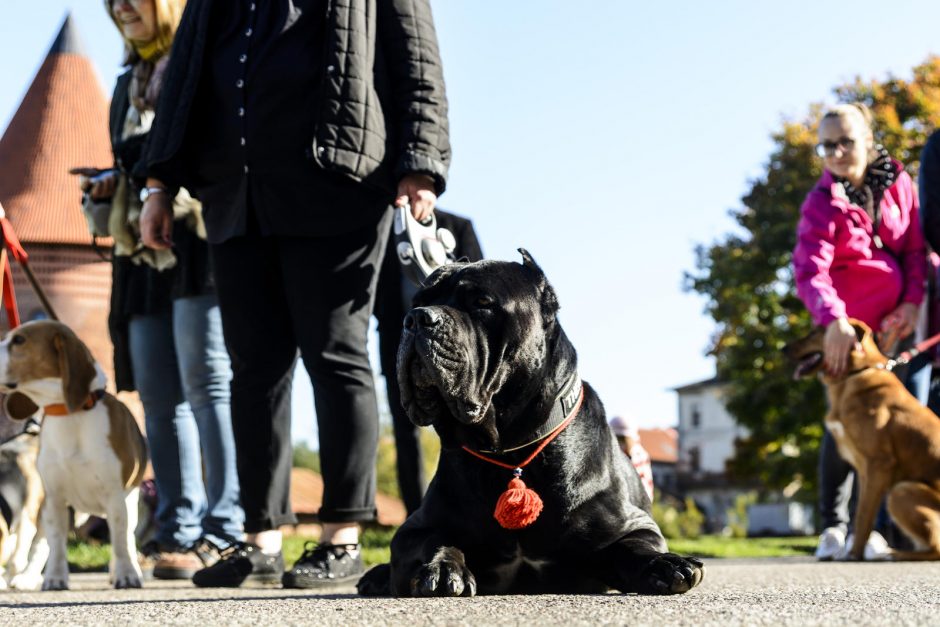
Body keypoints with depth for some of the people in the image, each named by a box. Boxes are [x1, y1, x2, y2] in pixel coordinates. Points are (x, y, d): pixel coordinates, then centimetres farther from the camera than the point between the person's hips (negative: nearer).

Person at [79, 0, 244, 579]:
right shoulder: (129, 82, 26)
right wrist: (110, 186, 11)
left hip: (200, 236, -7)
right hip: (144, 249, 8)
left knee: (206, 380, -14)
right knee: (159, 395, 2)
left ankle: (225, 532, -14)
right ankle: (178, 533, 4)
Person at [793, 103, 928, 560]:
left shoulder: (897, 183, 3)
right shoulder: (822, 202, -7)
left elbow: (915, 246, 7)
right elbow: (810, 269, -20)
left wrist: (914, 300, -8)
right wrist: (833, 318, -37)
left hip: (901, 322, 3)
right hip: (848, 328, -3)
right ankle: (833, 526, 3)